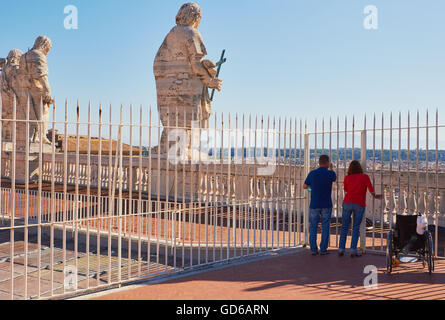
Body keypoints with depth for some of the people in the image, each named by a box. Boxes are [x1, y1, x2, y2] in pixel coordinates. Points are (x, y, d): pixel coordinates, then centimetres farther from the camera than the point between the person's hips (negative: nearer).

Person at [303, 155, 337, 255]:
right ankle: (323, 249, 7)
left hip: (314, 205, 1)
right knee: (325, 227, 7)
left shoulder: (312, 173, -3)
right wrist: (330, 168, 39)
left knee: (313, 228, 6)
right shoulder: (330, 174, -6)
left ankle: (314, 249, 5)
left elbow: (305, 186, 11)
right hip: (326, 205, -1)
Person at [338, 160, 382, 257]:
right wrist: (375, 196, 20)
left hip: (347, 203, 2)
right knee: (356, 228, 5)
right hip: (359, 205, -1)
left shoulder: (347, 177, 8)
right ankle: (353, 250, -1)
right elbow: (371, 190, 1)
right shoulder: (365, 177, 3)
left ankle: (341, 249, 6)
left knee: (344, 227, 9)